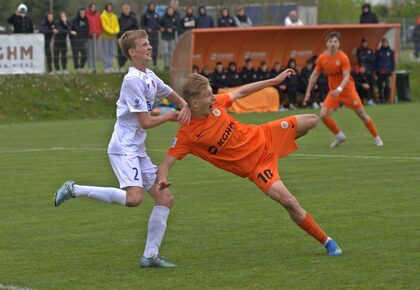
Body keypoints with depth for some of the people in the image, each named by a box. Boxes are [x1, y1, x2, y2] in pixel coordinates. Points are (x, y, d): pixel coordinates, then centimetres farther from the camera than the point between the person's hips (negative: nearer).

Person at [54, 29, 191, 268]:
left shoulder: (150, 77, 13)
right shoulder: (133, 80, -14)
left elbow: (176, 98, 25)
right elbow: (145, 122, -16)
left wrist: (185, 108, 2)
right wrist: (170, 116, 0)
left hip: (138, 150, 9)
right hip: (124, 147, -9)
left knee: (165, 199, 6)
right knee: (134, 198, -27)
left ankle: (150, 255, 10)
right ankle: (75, 190, -14)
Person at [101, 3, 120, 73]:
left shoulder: (114, 16, 12)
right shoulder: (103, 16, -4)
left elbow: (117, 25, 10)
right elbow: (104, 26, -11)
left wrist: (117, 31, -11)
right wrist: (112, 31, -20)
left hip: (113, 37, 5)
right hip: (106, 36, -5)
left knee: (112, 52, 6)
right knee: (105, 52, -4)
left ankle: (110, 66, 11)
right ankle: (106, 67, -3)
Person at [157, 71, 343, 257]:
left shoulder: (214, 103, -12)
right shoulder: (186, 135, -26)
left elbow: (241, 92, 4)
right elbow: (165, 164, -25)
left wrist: (275, 80, 8)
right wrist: (162, 180, -48)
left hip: (262, 136, 6)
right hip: (254, 165, -5)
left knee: (312, 120, 10)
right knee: (290, 203, -19)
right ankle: (326, 241, 3)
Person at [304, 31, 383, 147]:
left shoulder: (343, 57, -16)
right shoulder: (322, 58, -3)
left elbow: (346, 76, -22)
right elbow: (315, 75, 9)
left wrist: (340, 89, -39)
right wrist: (308, 91, 6)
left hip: (347, 90, -4)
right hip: (333, 92, 4)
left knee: (362, 115, 0)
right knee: (323, 115, -12)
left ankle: (377, 138, 17)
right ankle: (339, 136, 9)